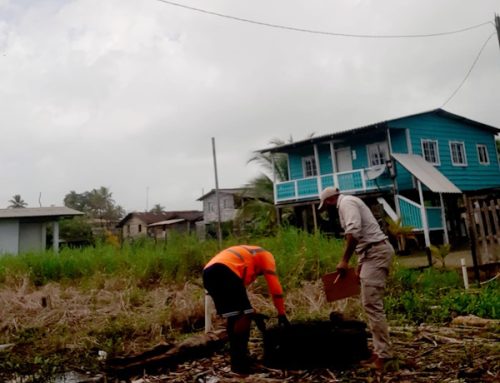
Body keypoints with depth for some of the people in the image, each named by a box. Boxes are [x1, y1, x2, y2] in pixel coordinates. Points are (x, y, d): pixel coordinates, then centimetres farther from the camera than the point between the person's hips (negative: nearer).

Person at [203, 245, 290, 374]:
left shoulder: (245, 254, 41)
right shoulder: (266, 255, 23)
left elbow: (239, 287, 39)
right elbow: (274, 285, 15)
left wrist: (250, 311, 41)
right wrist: (282, 314, 20)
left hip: (208, 272, 8)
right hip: (224, 271, -8)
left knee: (233, 317, 17)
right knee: (245, 316, -3)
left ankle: (237, 358, 24)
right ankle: (239, 362, -4)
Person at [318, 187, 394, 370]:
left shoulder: (346, 202, -8)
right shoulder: (349, 202, 23)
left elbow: (353, 232, -24)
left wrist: (344, 260, -18)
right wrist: (360, 265, 30)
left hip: (376, 252, -11)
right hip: (374, 252, 11)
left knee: (372, 304, -11)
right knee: (370, 303, 11)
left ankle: (383, 354, -8)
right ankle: (380, 351, 16)